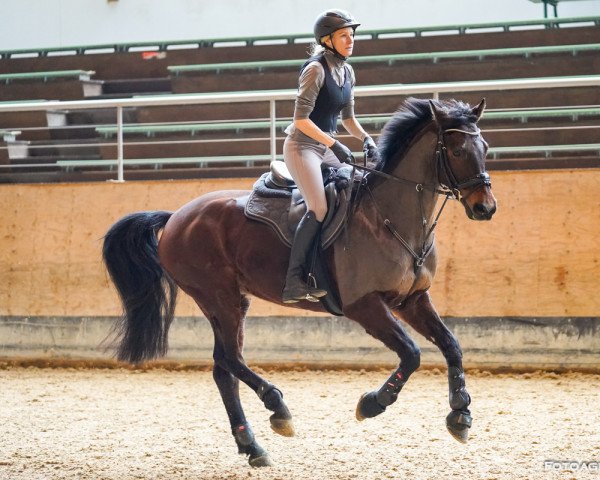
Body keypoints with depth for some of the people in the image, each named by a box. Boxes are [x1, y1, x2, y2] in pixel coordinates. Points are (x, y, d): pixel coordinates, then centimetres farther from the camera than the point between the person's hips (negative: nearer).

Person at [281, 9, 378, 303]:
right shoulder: (316, 69, -15)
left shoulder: (347, 72, 10)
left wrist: (366, 139, 0)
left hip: (326, 148, 9)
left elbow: (348, 118, 18)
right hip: (302, 146, -9)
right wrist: (334, 145, -24)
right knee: (319, 209, -22)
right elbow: (301, 119, -19)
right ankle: (293, 283, -24)